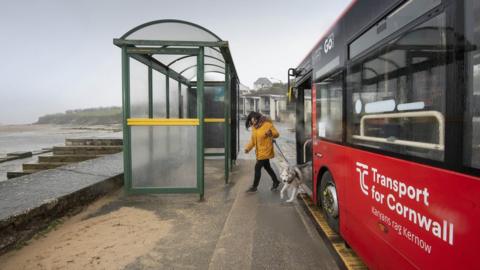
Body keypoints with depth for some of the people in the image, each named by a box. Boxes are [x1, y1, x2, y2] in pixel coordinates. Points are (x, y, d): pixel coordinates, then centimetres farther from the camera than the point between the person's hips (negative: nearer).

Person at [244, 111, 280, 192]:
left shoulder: (267, 124, -15)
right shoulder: (254, 127, 6)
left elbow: (277, 134, -11)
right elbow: (253, 140, 12)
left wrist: (271, 132, -33)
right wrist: (248, 148, -2)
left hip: (265, 151, -7)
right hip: (259, 151, 8)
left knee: (257, 167, -5)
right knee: (267, 167, 18)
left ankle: (254, 187, 8)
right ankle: (276, 181, 35)